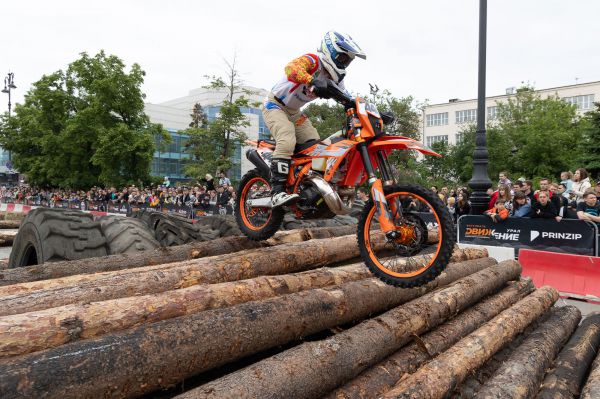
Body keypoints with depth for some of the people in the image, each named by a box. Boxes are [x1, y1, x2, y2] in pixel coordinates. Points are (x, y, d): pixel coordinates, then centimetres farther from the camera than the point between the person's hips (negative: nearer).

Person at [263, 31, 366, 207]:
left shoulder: (334, 78, 4)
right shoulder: (312, 60, -21)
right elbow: (292, 67, -42)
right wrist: (313, 82, -60)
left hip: (295, 112, 9)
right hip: (275, 105, -9)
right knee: (287, 141, -32)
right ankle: (277, 191, -37)